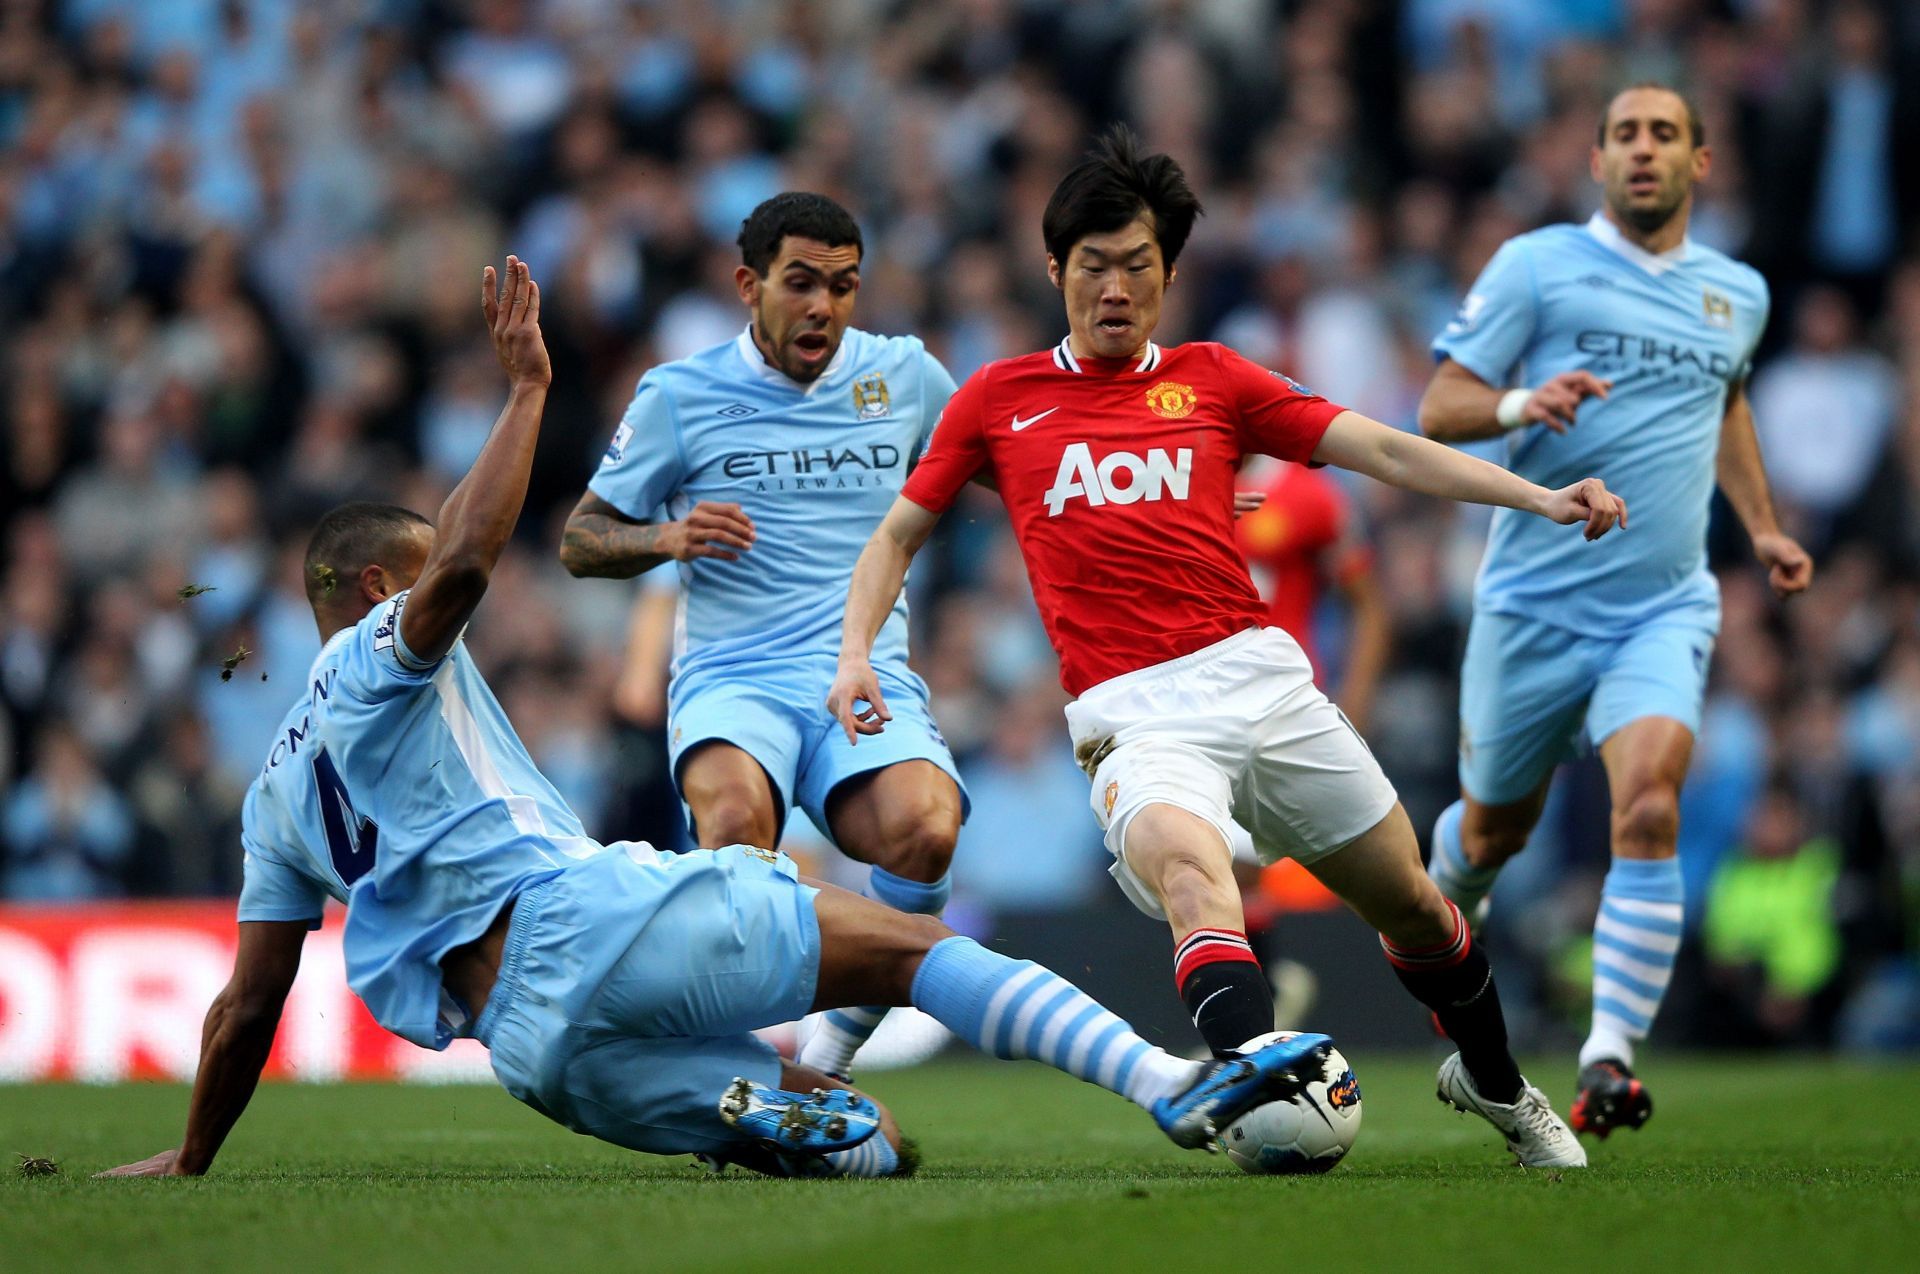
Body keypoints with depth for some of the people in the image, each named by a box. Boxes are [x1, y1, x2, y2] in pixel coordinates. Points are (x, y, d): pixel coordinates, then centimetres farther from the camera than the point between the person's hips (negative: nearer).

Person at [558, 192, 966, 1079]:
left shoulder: (903, 374, 13)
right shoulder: (680, 394, 6)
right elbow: (581, 540, 12)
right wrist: (667, 538, -10)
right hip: (731, 681, -2)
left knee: (923, 831, -32)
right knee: (736, 816, -38)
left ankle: (834, 1055, -11)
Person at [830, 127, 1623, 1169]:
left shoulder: (1212, 380, 15)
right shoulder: (997, 400, 14)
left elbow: (1388, 451, 9)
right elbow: (900, 533, 23)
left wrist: (1538, 498, -3)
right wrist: (855, 651, 4)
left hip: (1261, 678, 3)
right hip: (1133, 718, -3)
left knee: (1412, 905, 11)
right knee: (1187, 863, -35)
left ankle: (1494, 1085, 39)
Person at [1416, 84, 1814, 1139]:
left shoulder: (1739, 294, 12)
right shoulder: (1537, 264, -2)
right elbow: (1439, 409, -4)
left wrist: (1762, 528, 23)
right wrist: (1520, 404, -24)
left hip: (1663, 613, 1)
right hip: (1535, 604, -1)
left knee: (1650, 806, -23)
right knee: (1495, 827, 12)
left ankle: (1609, 1062, -23)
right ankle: (1448, 907, 50)